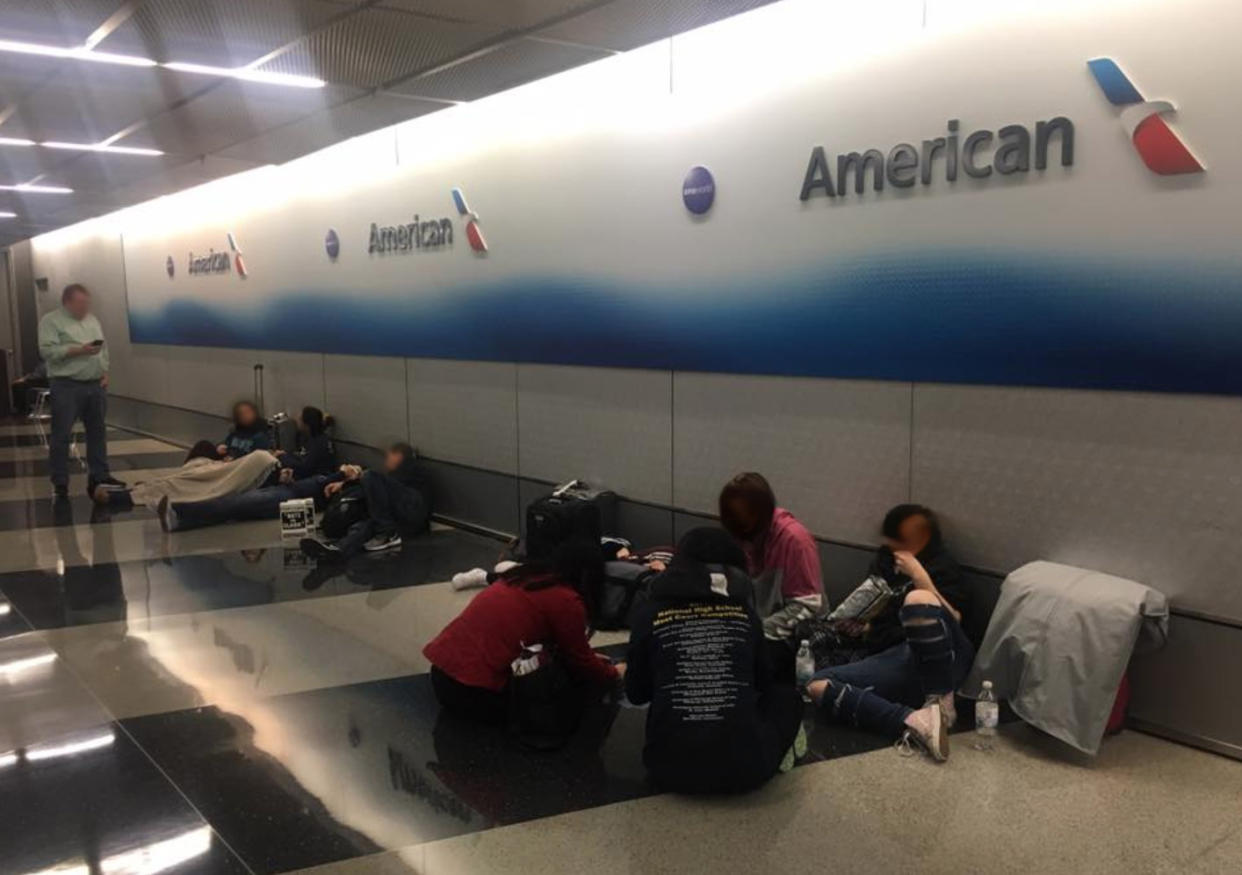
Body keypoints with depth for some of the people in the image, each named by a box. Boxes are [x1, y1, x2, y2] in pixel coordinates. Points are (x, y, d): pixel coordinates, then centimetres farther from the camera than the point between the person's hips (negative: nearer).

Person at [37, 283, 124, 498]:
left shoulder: (92, 320, 16)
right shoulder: (50, 321, -5)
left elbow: (104, 349, 18)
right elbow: (48, 351, -16)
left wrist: (105, 373, 5)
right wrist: (79, 350, -21)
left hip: (96, 385, 6)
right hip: (66, 386, -6)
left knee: (97, 431, 12)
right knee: (61, 435, -1)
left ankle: (99, 475, 21)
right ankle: (60, 483, 5)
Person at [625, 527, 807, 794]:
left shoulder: (651, 614, 3)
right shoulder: (743, 610, 6)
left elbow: (636, 694, 15)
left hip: (671, 768, 1)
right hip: (743, 766, 0)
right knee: (786, 693, 28)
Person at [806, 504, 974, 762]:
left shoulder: (943, 567, 4)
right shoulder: (885, 561, 19)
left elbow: (952, 620, -10)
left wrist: (920, 576, -16)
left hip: (943, 659, -5)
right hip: (899, 658, 6)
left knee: (917, 599, -35)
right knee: (818, 686, -17)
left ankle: (941, 703, -25)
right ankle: (913, 720, -35)